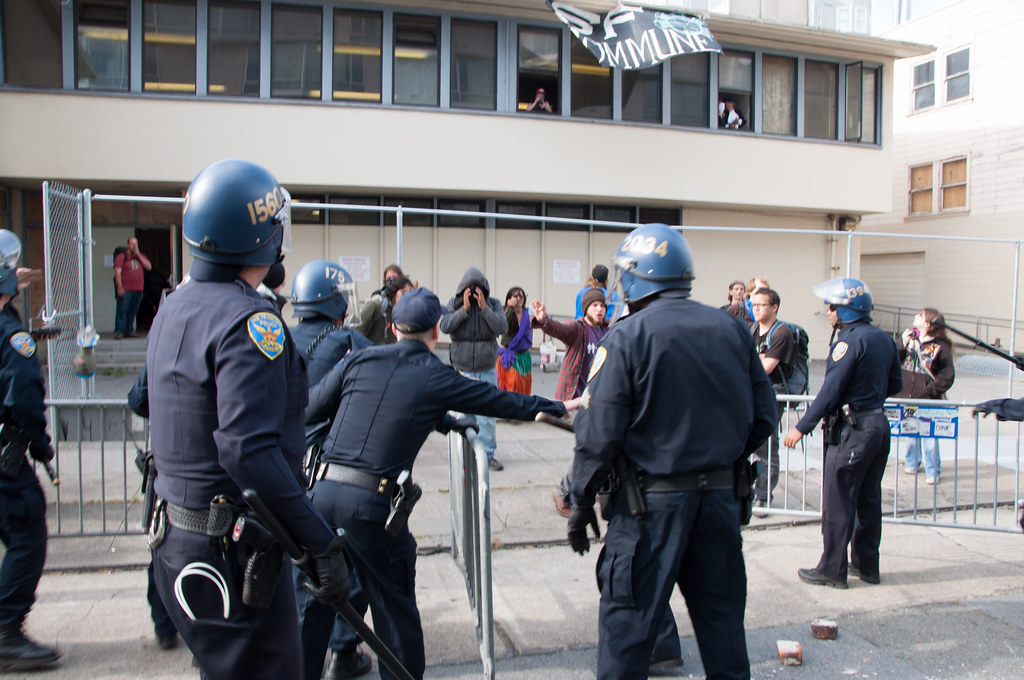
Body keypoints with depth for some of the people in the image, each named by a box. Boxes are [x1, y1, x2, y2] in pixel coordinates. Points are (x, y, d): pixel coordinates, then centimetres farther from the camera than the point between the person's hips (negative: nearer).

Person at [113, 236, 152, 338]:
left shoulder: (141, 256, 17)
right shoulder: (121, 257, 2)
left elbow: (149, 267, 1)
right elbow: (117, 272, -4)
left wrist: (138, 255, -4)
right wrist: (119, 287, -13)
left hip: (138, 289, 4)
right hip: (125, 289, -4)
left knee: (133, 311, 7)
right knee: (122, 310, -9)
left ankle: (129, 330, 15)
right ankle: (118, 331, -7)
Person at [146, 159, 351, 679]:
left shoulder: (173, 308, 9)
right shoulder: (248, 321, -20)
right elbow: (249, 450, -28)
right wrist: (322, 545, -25)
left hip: (174, 537, 9)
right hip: (231, 554, -9)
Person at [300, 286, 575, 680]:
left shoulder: (360, 359, 7)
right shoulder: (437, 378, 0)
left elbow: (311, 409, 10)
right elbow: (505, 402, 8)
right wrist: (561, 406, 21)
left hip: (324, 489, 4)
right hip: (372, 502, -4)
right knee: (394, 603, 13)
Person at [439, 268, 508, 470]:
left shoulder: (493, 304, 2)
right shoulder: (454, 303, 1)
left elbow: (502, 327, -12)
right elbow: (445, 326, -13)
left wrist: (484, 308, -17)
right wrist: (464, 309, -17)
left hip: (487, 371, 0)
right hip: (462, 370, 0)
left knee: (487, 415, 1)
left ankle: (488, 454, 13)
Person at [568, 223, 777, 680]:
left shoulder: (626, 337, -11)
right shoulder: (732, 330, 3)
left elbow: (599, 431, -13)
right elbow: (763, 415, 7)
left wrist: (581, 500, -3)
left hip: (652, 500, -5)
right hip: (720, 496, 5)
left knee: (628, 617, 7)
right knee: (721, 612, 19)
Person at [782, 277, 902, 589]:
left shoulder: (850, 341, -17)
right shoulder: (883, 338, 8)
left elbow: (830, 391, -20)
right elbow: (895, 384, 17)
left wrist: (801, 427, -17)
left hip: (852, 429, -9)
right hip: (879, 424, 9)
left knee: (838, 502, 0)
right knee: (868, 499, 16)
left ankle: (833, 569, 7)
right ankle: (866, 565, 25)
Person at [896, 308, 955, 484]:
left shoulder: (941, 347, -7)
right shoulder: (909, 339, 4)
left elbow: (948, 375, -3)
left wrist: (933, 389, -10)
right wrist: (902, 345, -12)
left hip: (928, 400, -4)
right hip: (908, 396, 4)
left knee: (929, 435, -2)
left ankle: (933, 471, 10)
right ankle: (912, 462, 32)